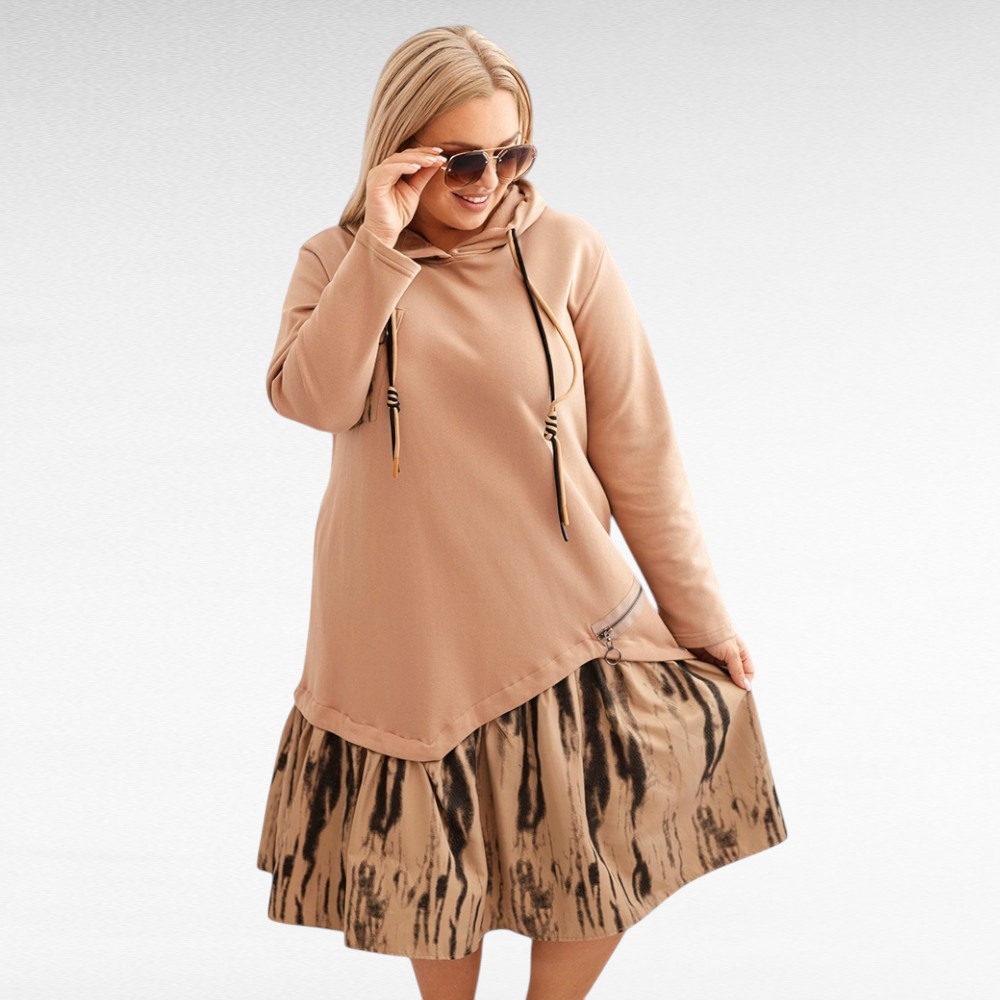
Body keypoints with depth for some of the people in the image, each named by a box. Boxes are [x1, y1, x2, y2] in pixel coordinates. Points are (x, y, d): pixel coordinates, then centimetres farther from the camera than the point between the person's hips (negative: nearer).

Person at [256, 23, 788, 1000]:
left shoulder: (566, 254, -4)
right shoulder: (336, 262, 0)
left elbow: (637, 449, -1)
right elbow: (311, 400, -18)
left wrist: (699, 613, 1)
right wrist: (382, 246, -23)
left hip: (562, 620, 0)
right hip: (406, 637, 1)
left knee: (595, 883, 4)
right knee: (431, 880, 12)